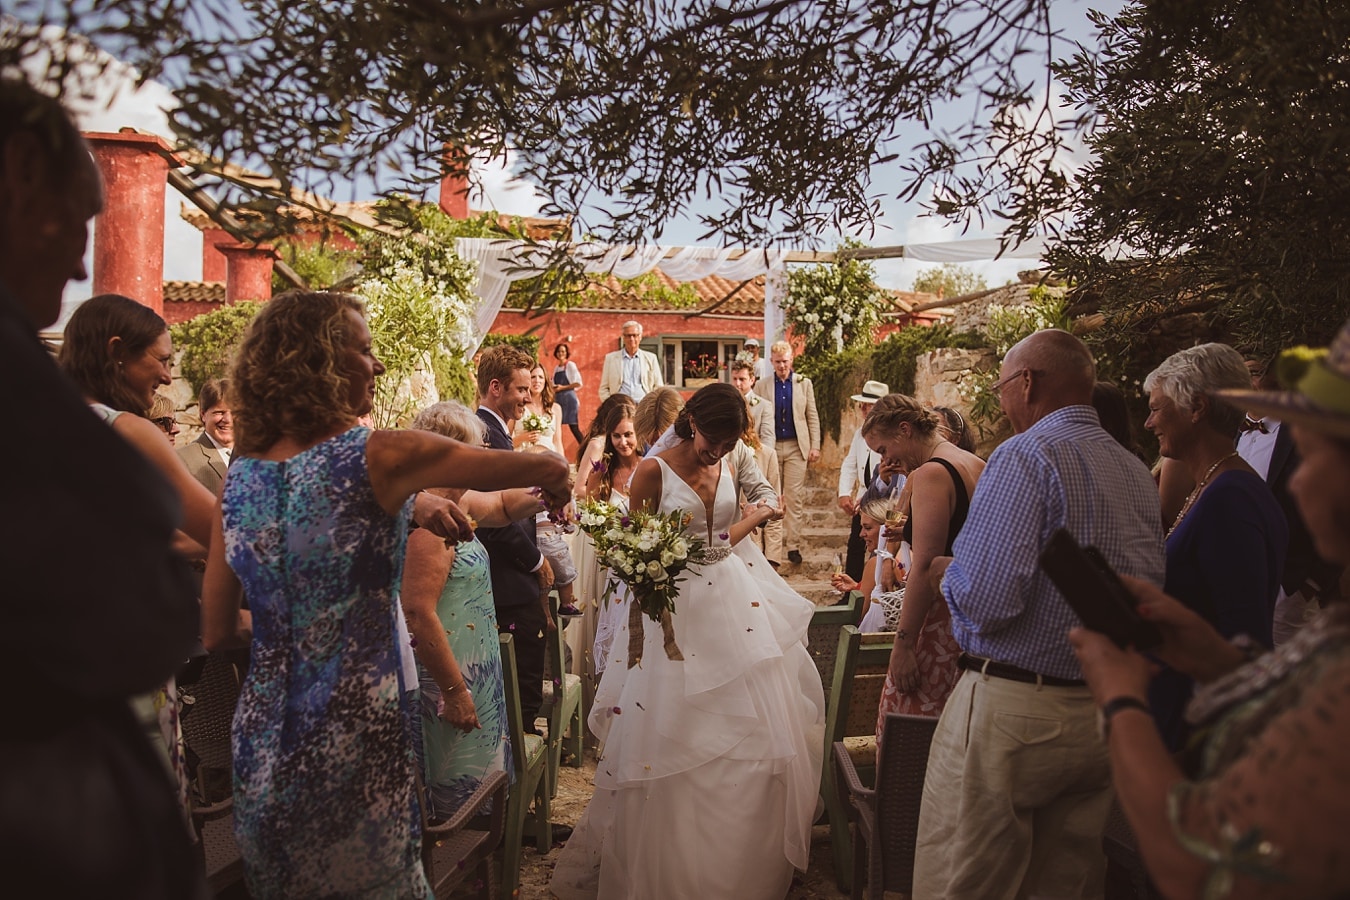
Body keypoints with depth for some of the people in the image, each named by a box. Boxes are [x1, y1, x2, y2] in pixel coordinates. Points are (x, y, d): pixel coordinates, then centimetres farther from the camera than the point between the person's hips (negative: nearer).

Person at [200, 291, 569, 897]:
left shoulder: (239, 475, 1)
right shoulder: (379, 457, -14)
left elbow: (217, 633, 6)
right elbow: (546, 467, -8)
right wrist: (553, 487, 15)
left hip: (262, 743, 6)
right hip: (354, 739, -5)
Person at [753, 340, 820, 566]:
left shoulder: (804, 383, 8)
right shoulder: (762, 386, 7)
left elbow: (813, 417, 7)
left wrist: (815, 446, -1)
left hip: (796, 447, 0)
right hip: (771, 447, 0)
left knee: (794, 498, 0)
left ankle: (793, 546, 6)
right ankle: (773, 550, 4)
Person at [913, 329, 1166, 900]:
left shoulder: (1025, 456, -14)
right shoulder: (1138, 473, 10)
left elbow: (987, 600, -22)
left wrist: (944, 572, -2)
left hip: (1012, 709, -8)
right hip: (1106, 716, 8)